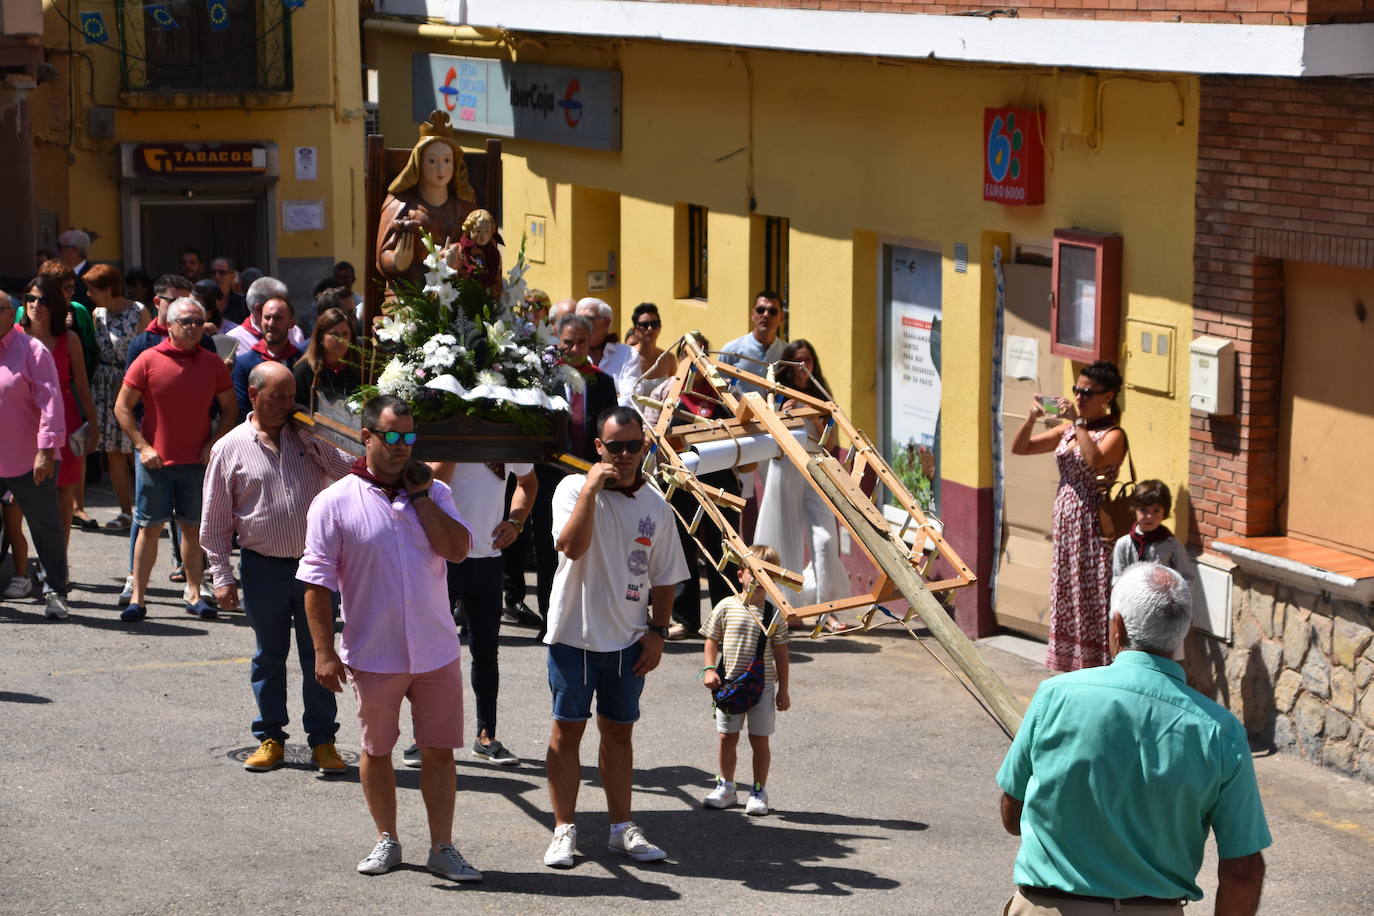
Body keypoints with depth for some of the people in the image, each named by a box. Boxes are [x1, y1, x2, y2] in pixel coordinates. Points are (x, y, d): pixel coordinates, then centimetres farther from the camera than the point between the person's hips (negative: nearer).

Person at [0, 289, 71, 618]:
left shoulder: (31, 350, -5)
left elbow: (50, 401, -12)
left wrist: (46, 449, -19)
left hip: (28, 461, -4)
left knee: (46, 527, 5)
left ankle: (57, 593, 15)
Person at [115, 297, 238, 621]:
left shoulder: (212, 364, 3)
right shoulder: (149, 360, -5)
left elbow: (230, 409, 11)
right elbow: (123, 407, -1)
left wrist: (213, 444, -3)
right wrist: (143, 447, -9)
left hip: (197, 460, 2)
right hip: (155, 460, -2)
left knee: (193, 528, 8)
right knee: (150, 528, 1)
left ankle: (193, 593, 16)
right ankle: (137, 597, 6)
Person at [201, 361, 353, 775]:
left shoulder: (310, 439, 6)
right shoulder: (230, 448, 1)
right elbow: (215, 520, 3)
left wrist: (315, 439, -13)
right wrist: (221, 577, -1)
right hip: (263, 567, -1)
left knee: (318, 654, 5)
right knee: (269, 654, 9)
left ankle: (322, 740, 13)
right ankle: (270, 737, 20)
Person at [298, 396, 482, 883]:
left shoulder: (434, 493, 5)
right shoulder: (334, 503, -5)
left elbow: (457, 549, -9)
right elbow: (317, 581, -6)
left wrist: (420, 496, -10)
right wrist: (324, 651, -10)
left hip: (436, 652, 2)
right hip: (374, 655, -2)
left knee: (439, 750, 5)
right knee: (376, 750, 12)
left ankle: (442, 847, 14)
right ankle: (386, 840, 27)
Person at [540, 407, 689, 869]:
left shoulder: (656, 506, 5)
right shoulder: (574, 489, -7)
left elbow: (664, 577, 12)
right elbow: (572, 546, -25)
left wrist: (657, 631, 3)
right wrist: (591, 489, -26)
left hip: (628, 640, 4)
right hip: (574, 634, -3)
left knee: (619, 731, 11)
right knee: (568, 729, 1)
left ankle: (622, 828, 19)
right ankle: (564, 830, 8)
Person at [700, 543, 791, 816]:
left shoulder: (774, 615, -2)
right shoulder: (726, 607, -1)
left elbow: (781, 653, 2)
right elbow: (712, 641, 5)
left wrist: (783, 689, 3)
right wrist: (709, 669, -8)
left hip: (763, 685, -1)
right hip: (729, 683, 1)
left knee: (759, 739, 4)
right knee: (727, 737, 9)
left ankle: (759, 791, 15)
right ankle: (726, 787, 23)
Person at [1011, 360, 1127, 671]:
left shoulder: (1113, 435, -10)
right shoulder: (1067, 430, 11)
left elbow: (1095, 461, -32)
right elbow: (1020, 448, 12)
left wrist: (1078, 422, -28)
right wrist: (1032, 418, -6)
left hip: (1093, 526, -8)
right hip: (1065, 524, 8)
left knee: (1092, 598, -5)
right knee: (1066, 597, 12)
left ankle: (1097, 667, -1)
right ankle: (1070, 663, 20)